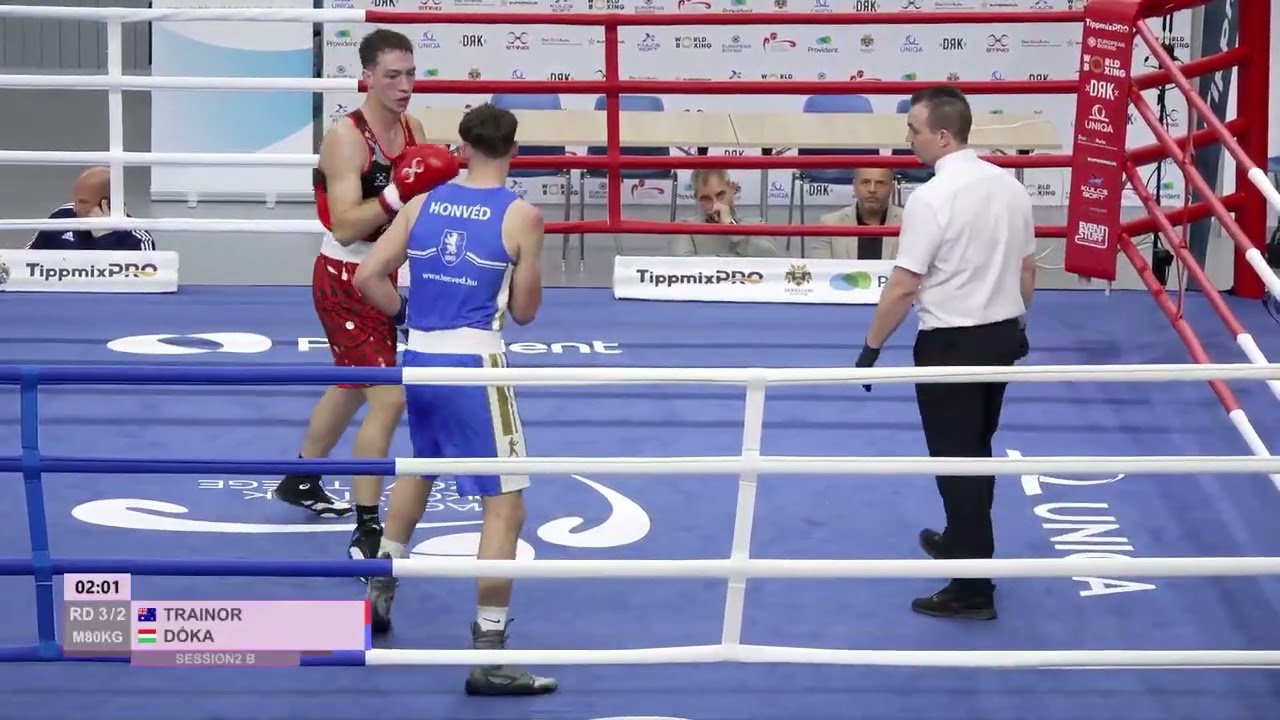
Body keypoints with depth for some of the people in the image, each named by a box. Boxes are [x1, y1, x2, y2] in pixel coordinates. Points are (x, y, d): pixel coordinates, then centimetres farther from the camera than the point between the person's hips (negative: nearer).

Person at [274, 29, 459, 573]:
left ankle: (300, 482, 49)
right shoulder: (346, 138, -23)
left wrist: (445, 186, -12)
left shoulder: (412, 129, 1)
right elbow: (346, 225, -28)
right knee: (389, 399, -16)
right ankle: (367, 533, -10)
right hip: (345, 282, -9)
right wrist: (395, 195, -38)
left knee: (353, 386, 26)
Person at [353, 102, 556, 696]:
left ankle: (380, 591, 44)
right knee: (505, 506, -3)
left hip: (419, 357, 6)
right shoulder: (521, 216, -6)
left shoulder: (423, 205, 6)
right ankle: (488, 655, -8)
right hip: (473, 362, -6)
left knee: (420, 465, 34)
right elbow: (524, 311, -1)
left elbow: (368, 277, 5)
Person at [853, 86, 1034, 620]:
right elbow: (1027, 269, 11)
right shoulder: (1010, 186, 2)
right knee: (976, 451, 24)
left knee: (956, 461, 0)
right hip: (1002, 336, 8)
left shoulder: (932, 198, -21)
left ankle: (973, 589, 2)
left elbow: (904, 286, -20)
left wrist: (872, 346, -9)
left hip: (951, 344, -8)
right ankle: (962, 544, 42)